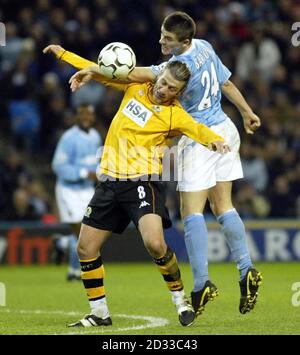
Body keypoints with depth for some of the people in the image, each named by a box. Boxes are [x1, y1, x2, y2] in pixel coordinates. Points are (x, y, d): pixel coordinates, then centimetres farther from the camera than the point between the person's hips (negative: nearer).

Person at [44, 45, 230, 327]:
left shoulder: (175, 115, -5)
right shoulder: (136, 87, 8)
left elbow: (199, 130, -16)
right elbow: (102, 73, 20)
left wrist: (216, 142, -39)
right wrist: (62, 53, 24)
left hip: (142, 182, -6)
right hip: (109, 181, 6)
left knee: (154, 243, -26)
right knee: (85, 249, 4)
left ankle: (180, 300, -3)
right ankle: (99, 314, 18)